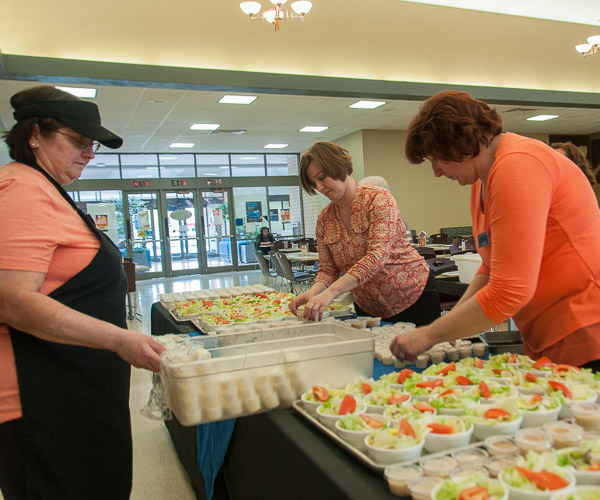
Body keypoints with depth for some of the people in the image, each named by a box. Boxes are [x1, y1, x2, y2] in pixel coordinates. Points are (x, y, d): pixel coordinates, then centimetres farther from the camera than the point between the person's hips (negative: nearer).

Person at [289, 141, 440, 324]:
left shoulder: (379, 199, -19)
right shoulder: (324, 219, -1)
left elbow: (377, 256, -31)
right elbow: (327, 269, -1)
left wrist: (330, 292, -40)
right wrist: (313, 292, -25)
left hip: (414, 298, -4)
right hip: (369, 308, 5)